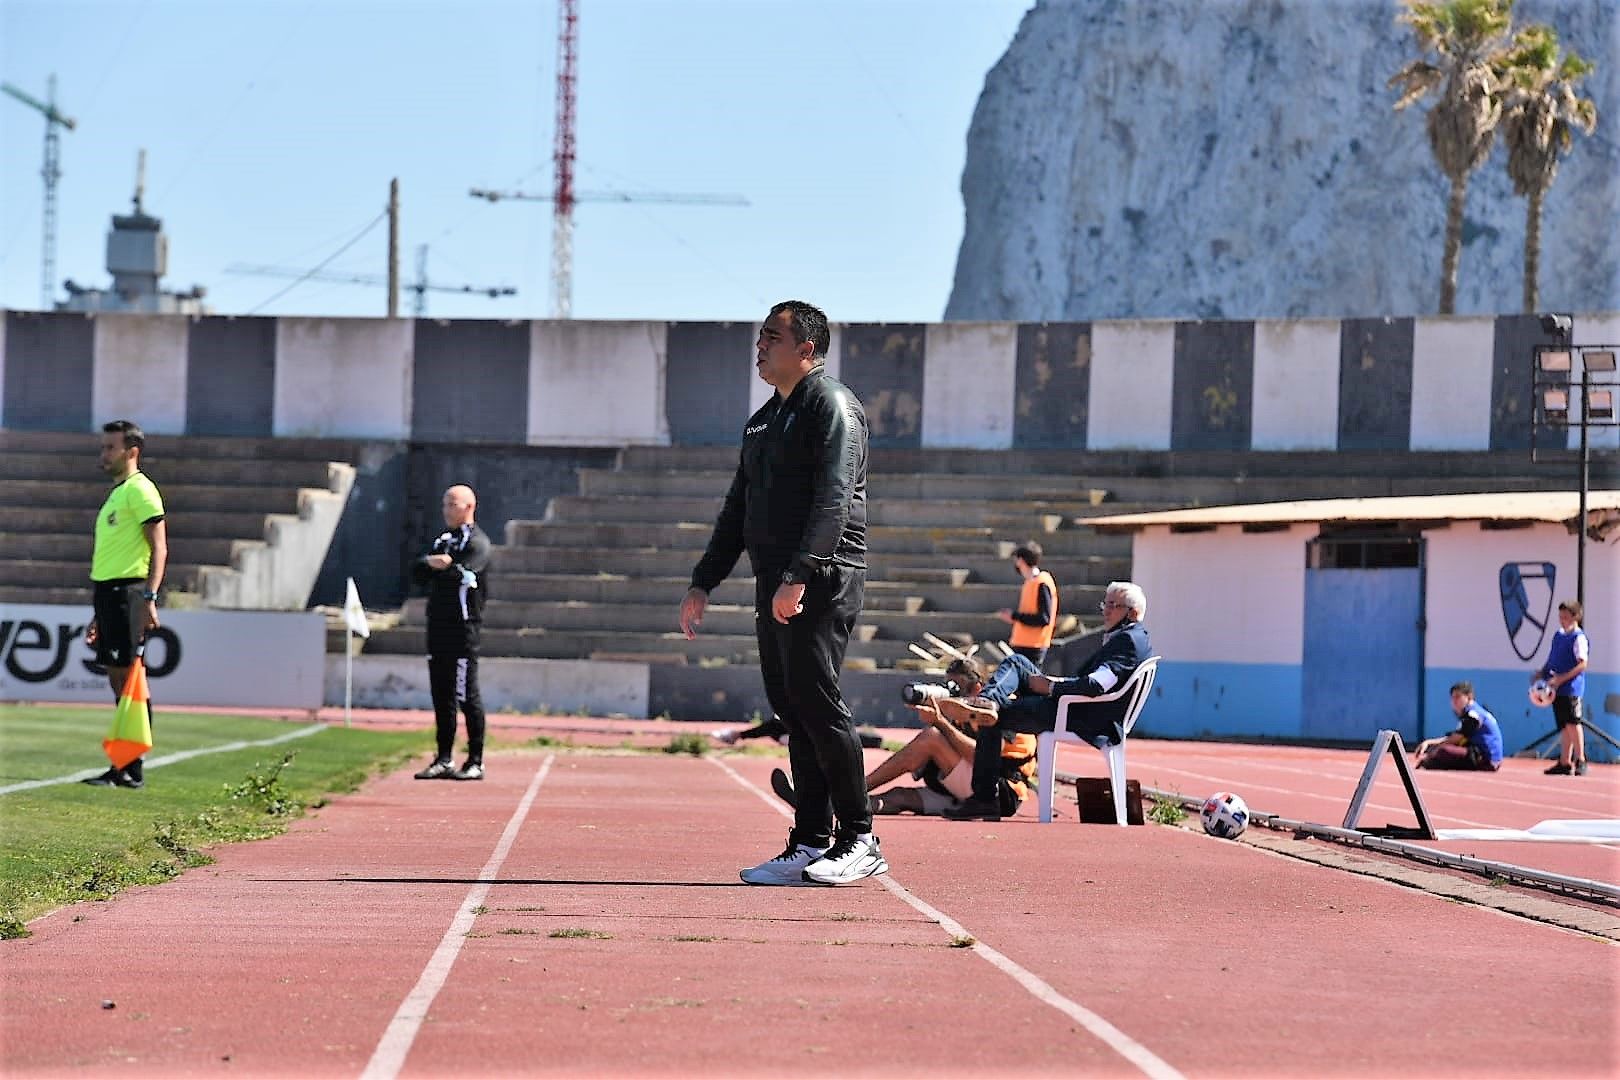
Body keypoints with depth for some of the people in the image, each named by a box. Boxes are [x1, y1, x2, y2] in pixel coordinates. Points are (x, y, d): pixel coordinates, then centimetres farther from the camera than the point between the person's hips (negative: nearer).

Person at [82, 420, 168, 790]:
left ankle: (131, 769, -10)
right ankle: (123, 765, 10)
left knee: (128, 678, -9)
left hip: (128, 593, -9)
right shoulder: (116, 494, 22)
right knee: (118, 680, 8)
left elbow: (159, 546, -15)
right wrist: (99, 615, 24)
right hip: (109, 593, 9)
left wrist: (149, 598, -23)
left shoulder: (140, 489, -7)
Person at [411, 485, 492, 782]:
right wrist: (432, 563, -11)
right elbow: (417, 571, 9)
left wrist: (436, 568, -7)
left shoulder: (477, 542, -5)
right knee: (441, 696, 9)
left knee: (467, 696, -6)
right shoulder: (442, 539, 20)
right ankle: (444, 760, 14)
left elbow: (463, 573, -22)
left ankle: (476, 763, -2)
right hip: (438, 624, 8)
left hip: (463, 626, -8)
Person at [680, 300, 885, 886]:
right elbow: (738, 510, 26)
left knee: (815, 700, -11)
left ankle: (859, 839, -5)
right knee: (792, 710, 6)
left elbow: (833, 499, -18)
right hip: (775, 584, 9)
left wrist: (798, 577, -27)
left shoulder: (831, 404, -6)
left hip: (824, 579, -9)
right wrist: (703, 583, 18)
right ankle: (811, 844, 8)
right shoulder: (763, 421, 21)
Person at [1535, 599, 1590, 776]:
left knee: (1572, 723, -11)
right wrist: (1541, 673, 9)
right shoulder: (1558, 635, 15)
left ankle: (1581, 760, -7)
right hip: (1557, 689, 8)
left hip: (1571, 687, -8)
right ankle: (1565, 762, 12)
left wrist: (1561, 679, -21)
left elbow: (1582, 664, -16)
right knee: (1564, 726, 9)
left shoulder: (1579, 638, -9)